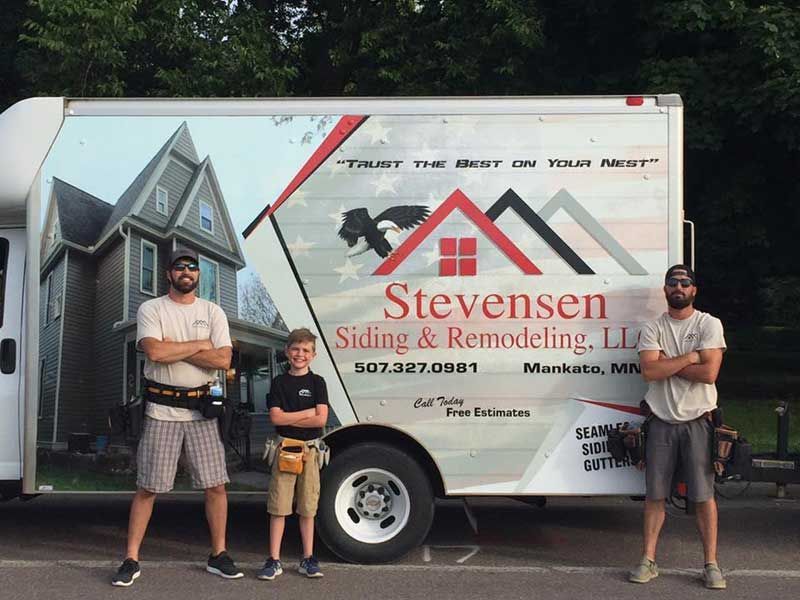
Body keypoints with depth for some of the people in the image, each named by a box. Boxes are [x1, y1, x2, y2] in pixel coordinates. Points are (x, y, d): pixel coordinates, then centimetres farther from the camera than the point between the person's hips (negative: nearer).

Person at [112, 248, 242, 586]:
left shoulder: (213, 312, 7)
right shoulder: (151, 309, 0)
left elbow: (223, 359, -7)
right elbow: (155, 352, -19)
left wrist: (174, 349, -11)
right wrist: (198, 345, -9)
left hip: (202, 409, 3)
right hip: (162, 409, -2)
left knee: (216, 485, 4)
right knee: (147, 488, 2)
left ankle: (218, 556, 17)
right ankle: (131, 561, 11)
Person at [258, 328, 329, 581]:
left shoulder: (317, 382, 2)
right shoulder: (279, 382, 4)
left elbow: (321, 419, -10)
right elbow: (275, 417, -7)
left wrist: (288, 418, -9)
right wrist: (307, 413, -9)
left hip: (309, 448, 0)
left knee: (307, 507, 7)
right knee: (278, 506, 0)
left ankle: (308, 559, 16)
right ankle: (274, 560, 6)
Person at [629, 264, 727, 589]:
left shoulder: (709, 324, -1)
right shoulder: (653, 328, 4)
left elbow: (709, 372, -15)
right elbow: (649, 371, -12)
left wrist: (667, 364, -10)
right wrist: (689, 358, -13)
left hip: (698, 421, -2)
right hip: (662, 422, 2)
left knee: (704, 495, 2)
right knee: (655, 494, 7)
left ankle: (711, 564, 12)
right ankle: (648, 561, 14)